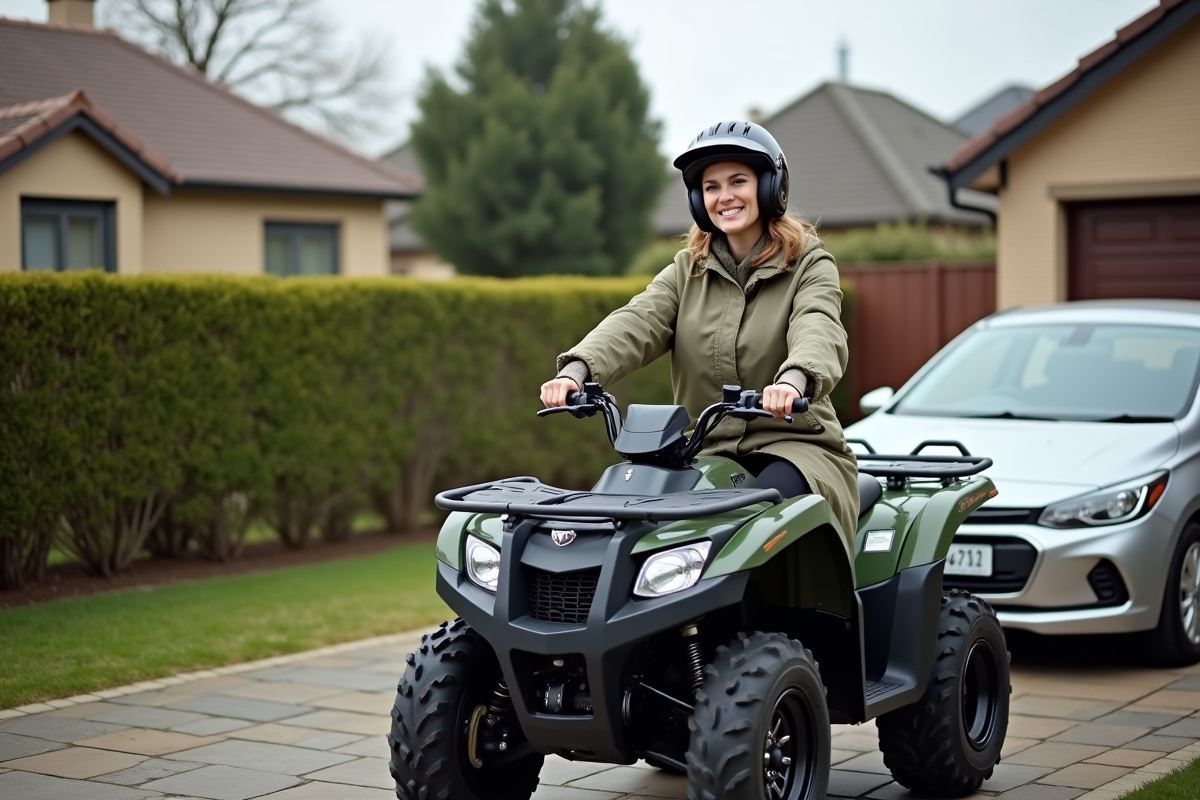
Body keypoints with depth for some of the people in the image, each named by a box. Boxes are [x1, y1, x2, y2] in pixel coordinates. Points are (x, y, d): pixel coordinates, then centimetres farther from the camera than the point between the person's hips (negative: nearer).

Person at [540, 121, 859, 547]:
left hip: (796, 446, -3)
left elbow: (819, 331, -19)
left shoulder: (810, 266, 3)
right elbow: (634, 323, -4)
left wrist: (795, 379, -44)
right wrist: (577, 370, -26)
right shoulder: (687, 271, 14)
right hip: (707, 454, 3)